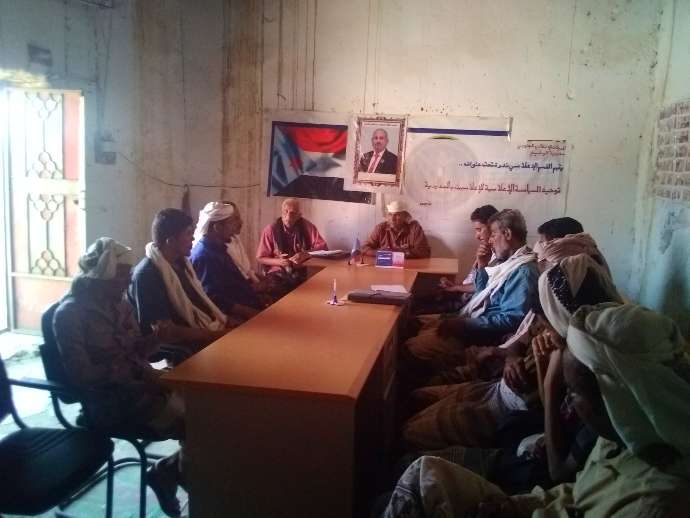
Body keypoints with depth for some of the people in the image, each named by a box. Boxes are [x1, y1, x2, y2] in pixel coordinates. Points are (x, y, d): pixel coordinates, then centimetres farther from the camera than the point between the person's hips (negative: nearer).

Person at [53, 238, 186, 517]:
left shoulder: (118, 304, 10)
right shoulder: (70, 313, -11)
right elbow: (81, 375, -17)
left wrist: (155, 337, -6)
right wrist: (129, 370, -17)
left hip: (138, 386, 7)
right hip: (107, 402, -7)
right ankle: (165, 473, 6)